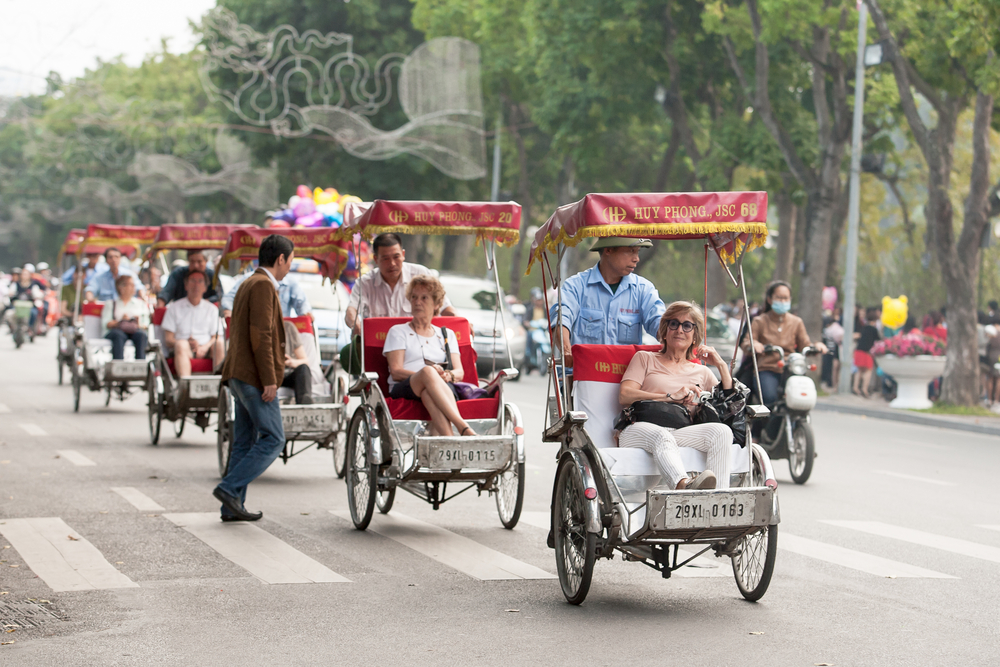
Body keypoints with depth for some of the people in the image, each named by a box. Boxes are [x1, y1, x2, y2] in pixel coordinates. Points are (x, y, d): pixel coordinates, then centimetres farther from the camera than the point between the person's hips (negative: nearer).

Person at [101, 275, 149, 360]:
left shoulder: (141, 303, 27)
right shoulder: (110, 303, 22)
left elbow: (146, 324, 14)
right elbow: (105, 324, 7)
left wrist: (140, 325, -9)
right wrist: (120, 321, -10)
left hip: (136, 331, 1)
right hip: (117, 330, -1)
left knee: (141, 335, -35)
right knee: (118, 335, -38)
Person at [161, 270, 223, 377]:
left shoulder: (212, 309, 19)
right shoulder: (174, 308, 13)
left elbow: (216, 336, 10)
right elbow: (168, 339, 4)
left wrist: (205, 347, -14)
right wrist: (188, 343, -16)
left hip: (206, 351, 2)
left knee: (219, 342, -29)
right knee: (181, 344, -36)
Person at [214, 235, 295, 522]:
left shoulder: (249, 284, 20)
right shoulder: (263, 285, -12)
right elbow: (260, 335, -19)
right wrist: (269, 379, -20)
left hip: (240, 376, 10)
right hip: (255, 376, -10)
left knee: (244, 442, 10)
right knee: (273, 438, -8)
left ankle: (232, 507, 10)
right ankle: (230, 488, -12)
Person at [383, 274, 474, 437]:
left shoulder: (447, 335, 27)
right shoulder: (398, 332, 19)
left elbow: (460, 372, 15)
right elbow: (396, 372, 3)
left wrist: (449, 375, -12)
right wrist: (428, 374, -14)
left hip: (445, 387, 2)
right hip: (403, 390, -2)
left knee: (428, 393, -39)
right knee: (428, 371, -39)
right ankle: (464, 429, -55)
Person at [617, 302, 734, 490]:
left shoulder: (701, 372, 31)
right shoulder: (645, 358, 23)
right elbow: (625, 396, 5)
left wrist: (722, 366, 16)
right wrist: (671, 397, -4)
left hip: (683, 432, 3)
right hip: (641, 429, -3)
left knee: (722, 431, -29)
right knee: (660, 436, -40)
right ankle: (685, 485, -70)